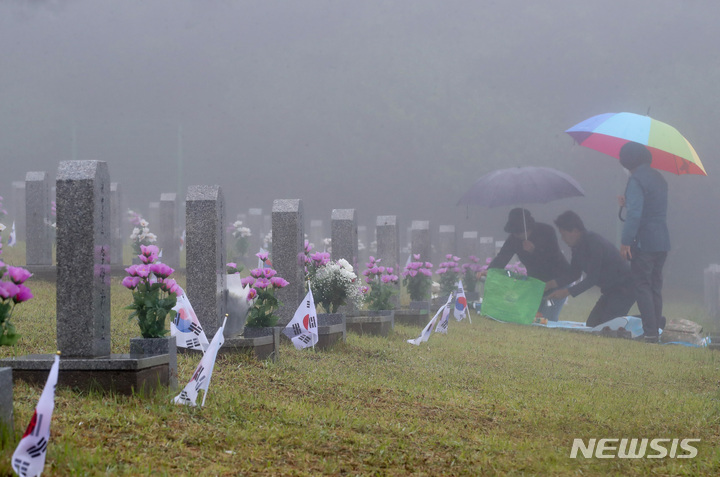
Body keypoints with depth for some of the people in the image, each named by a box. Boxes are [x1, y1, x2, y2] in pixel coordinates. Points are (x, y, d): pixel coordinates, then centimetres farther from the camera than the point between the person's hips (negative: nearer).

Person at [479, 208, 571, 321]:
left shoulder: (547, 231, -20)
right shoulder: (514, 238, -8)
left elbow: (555, 258, -24)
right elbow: (502, 257, -17)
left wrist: (534, 251, -33)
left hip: (559, 278, -5)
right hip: (537, 281, 5)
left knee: (548, 317, -16)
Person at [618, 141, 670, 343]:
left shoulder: (636, 180, -12)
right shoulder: (659, 178, 15)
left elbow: (635, 213, -20)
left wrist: (625, 241, -18)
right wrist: (628, 203, 34)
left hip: (644, 242, -8)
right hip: (662, 242, 8)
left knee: (642, 286, -4)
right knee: (655, 286, 15)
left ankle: (650, 332, -10)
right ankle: (656, 327, 17)